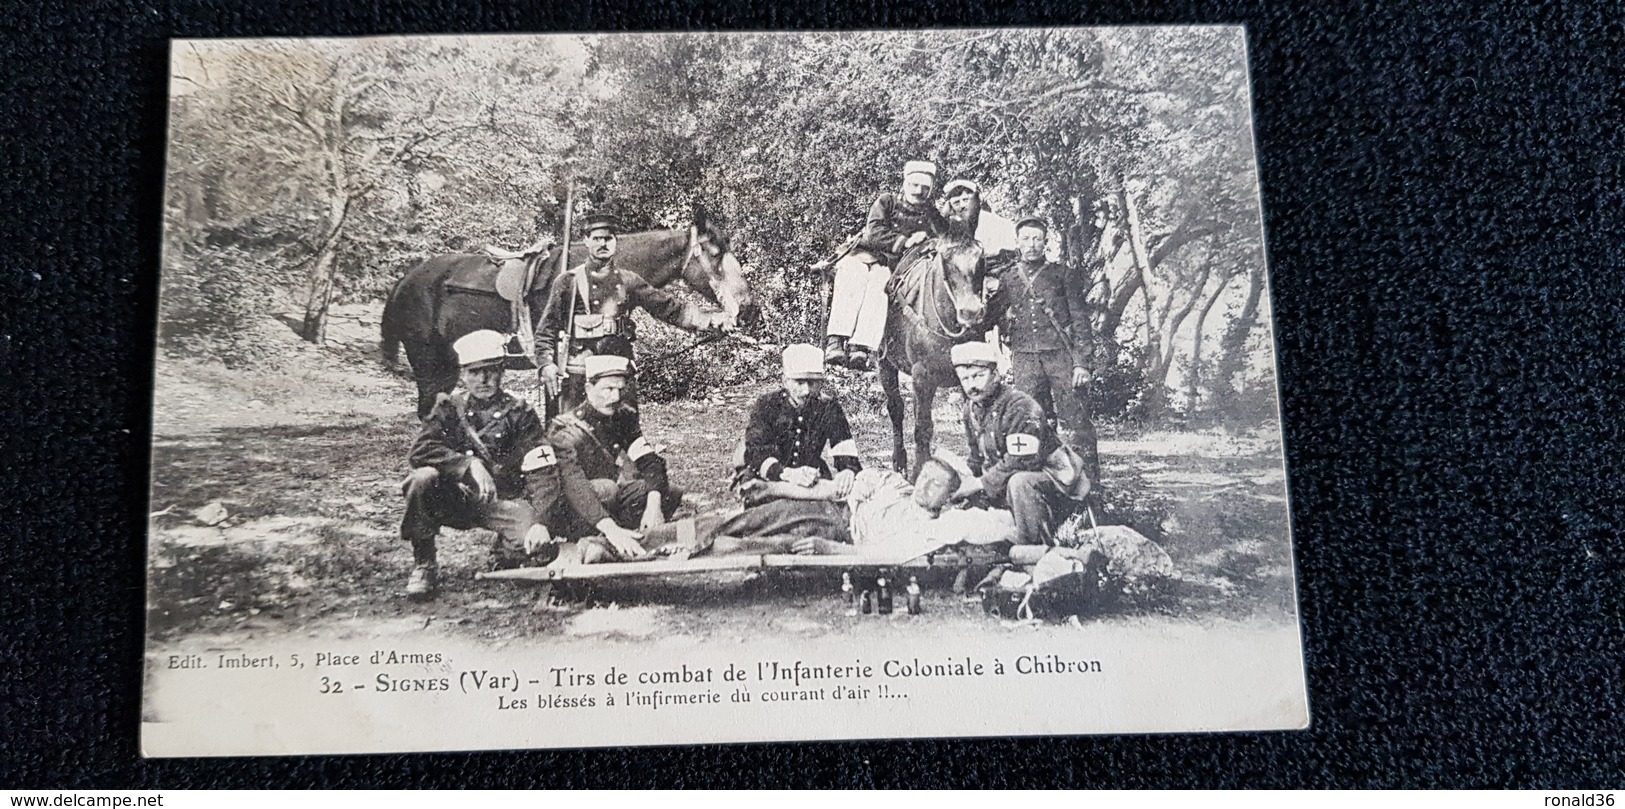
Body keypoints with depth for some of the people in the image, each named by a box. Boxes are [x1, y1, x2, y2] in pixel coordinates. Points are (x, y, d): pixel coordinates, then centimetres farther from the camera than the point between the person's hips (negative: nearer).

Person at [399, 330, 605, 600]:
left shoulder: (519, 414, -2)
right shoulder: (449, 407, 2)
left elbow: (543, 472, -13)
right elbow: (420, 451, -14)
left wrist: (541, 522, -28)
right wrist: (469, 464, -28)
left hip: (501, 503, -1)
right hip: (453, 500, 1)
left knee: (537, 542, -30)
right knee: (423, 478, -30)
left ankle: (505, 553, 10)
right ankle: (423, 565, -10)